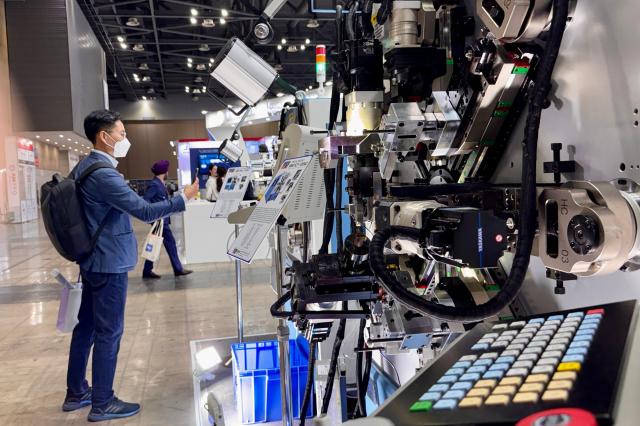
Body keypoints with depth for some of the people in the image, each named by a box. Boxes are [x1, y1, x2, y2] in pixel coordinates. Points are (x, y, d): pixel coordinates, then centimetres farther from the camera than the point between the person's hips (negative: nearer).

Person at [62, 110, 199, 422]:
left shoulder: (83, 167, 9)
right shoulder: (103, 174, -23)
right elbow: (145, 211, -26)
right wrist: (184, 197, -18)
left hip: (92, 259, 10)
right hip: (109, 262, -10)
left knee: (86, 326, 17)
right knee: (108, 332, 0)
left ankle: (76, 393, 30)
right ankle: (102, 404, 12)